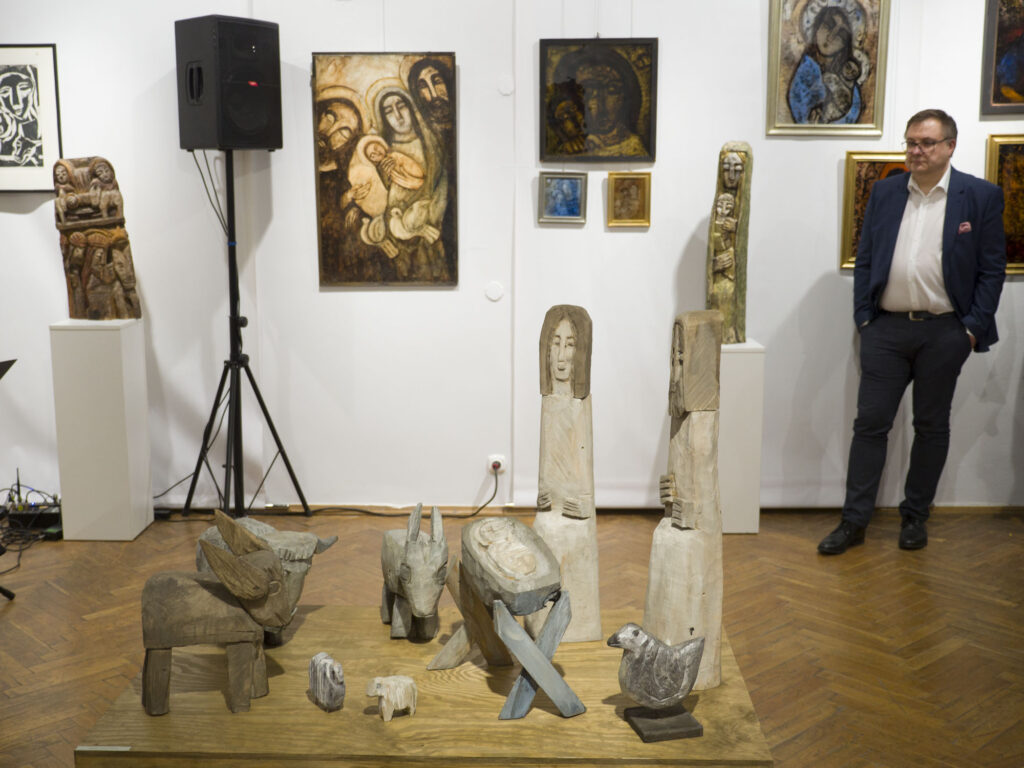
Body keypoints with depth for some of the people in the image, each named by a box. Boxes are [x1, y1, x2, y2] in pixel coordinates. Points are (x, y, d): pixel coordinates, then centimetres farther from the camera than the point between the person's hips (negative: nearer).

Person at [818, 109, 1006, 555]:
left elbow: (992, 269, -1)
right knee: (870, 424, 2)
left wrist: (973, 329, -7)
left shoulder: (980, 196, -1)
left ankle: (915, 517, 23)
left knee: (932, 427, 9)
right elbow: (864, 259, 9)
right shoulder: (885, 192, 8)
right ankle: (854, 522, 9)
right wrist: (863, 317, 1)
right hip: (886, 329, 2)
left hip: (944, 333, -2)